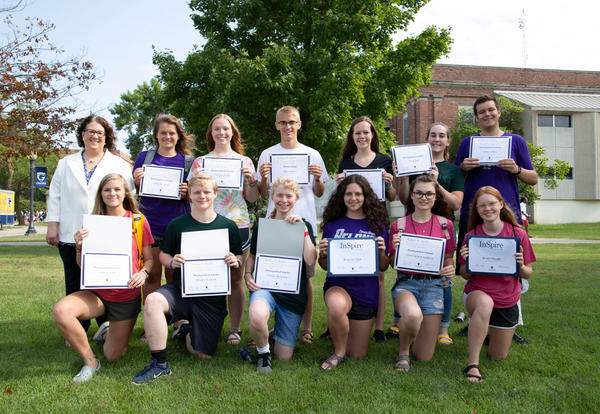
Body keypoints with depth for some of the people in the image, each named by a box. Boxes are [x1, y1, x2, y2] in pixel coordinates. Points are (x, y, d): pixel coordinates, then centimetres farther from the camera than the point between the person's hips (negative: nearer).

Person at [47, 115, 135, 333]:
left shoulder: (119, 164, 8)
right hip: (71, 235, 3)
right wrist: (52, 225, 4)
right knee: (74, 285, 8)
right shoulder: (66, 163, 16)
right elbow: (55, 196, 13)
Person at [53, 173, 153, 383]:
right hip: (97, 293, 2)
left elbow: (149, 259, 2)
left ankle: (107, 331, 41)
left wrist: (143, 273, -20)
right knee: (61, 310, -30)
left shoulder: (138, 221, -5)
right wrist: (79, 247, -15)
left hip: (127, 296, -1)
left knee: (113, 356, 3)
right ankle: (90, 360, -6)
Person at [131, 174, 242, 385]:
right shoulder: (177, 224, 1)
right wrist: (172, 262, -14)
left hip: (212, 298, 0)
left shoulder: (228, 227, 1)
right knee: (153, 301, -33)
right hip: (180, 290, 0)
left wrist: (235, 262, -16)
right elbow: (163, 254, 9)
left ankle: (186, 328, 36)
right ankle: (160, 364, -16)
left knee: (203, 355, 1)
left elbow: (240, 258, 8)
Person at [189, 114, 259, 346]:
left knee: (235, 278, 3)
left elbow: (252, 198, 10)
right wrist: (196, 180, -9)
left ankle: (235, 329, 13)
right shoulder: (201, 162, 11)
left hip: (238, 224, 0)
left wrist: (251, 180, -8)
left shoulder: (244, 161, 11)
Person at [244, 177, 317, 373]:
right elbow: (252, 255, 18)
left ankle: (278, 333, 38)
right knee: (257, 317, -39)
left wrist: (303, 230, -15)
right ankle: (263, 351, -5)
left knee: (284, 356, 2)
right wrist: (248, 274, -1)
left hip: (293, 292, 1)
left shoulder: (304, 226, 4)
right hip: (265, 285, 0)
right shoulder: (261, 225, 7)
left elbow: (310, 261, -10)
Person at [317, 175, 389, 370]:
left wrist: (381, 252, -17)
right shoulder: (332, 225, 2)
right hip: (338, 285, -1)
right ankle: (338, 352, -7)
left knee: (357, 354, 6)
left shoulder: (377, 226, 2)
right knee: (337, 307, -38)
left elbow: (383, 268, 4)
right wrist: (323, 254, -15)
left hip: (366, 292, 1)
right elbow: (325, 266, 7)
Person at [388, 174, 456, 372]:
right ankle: (403, 352, -5)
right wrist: (396, 248, -14)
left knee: (424, 357, -1)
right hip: (406, 283, -1)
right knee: (413, 315, -39)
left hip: (433, 285, 2)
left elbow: (448, 258, 14)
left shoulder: (445, 224, 6)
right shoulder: (399, 224, 2)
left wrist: (450, 269, -9)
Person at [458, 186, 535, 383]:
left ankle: (485, 329, 43)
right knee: (484, 304, -40)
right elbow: (466, 276, 0)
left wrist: (520, 266, -21)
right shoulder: (471, 236, -8)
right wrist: (467, 262, -21)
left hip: (507, 300, 2)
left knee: (498, 356, 11)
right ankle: (472, 363, -29)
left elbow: (527, 274, 0)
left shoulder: (518, 234, -7)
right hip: (477, 292, -2)